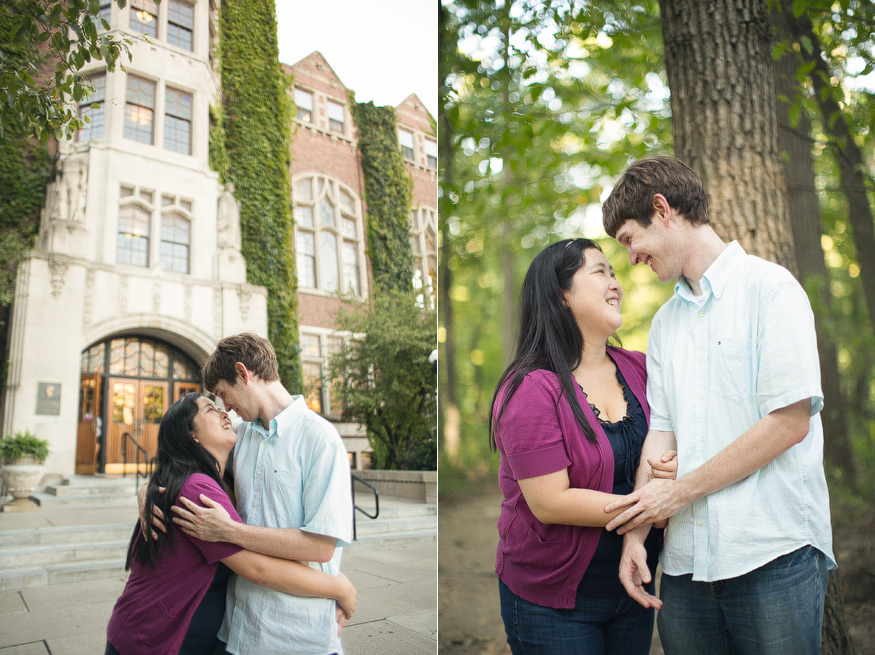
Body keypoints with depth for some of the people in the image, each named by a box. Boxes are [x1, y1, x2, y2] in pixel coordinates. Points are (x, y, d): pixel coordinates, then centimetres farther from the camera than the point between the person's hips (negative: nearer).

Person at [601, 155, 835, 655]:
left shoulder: (770, 287, -4)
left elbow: (790, 422, -12)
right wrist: (635, 530, -3)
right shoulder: (665, 321, 14)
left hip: (773, 555, -5)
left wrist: (680, 490, -10)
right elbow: (660, 430, 8)